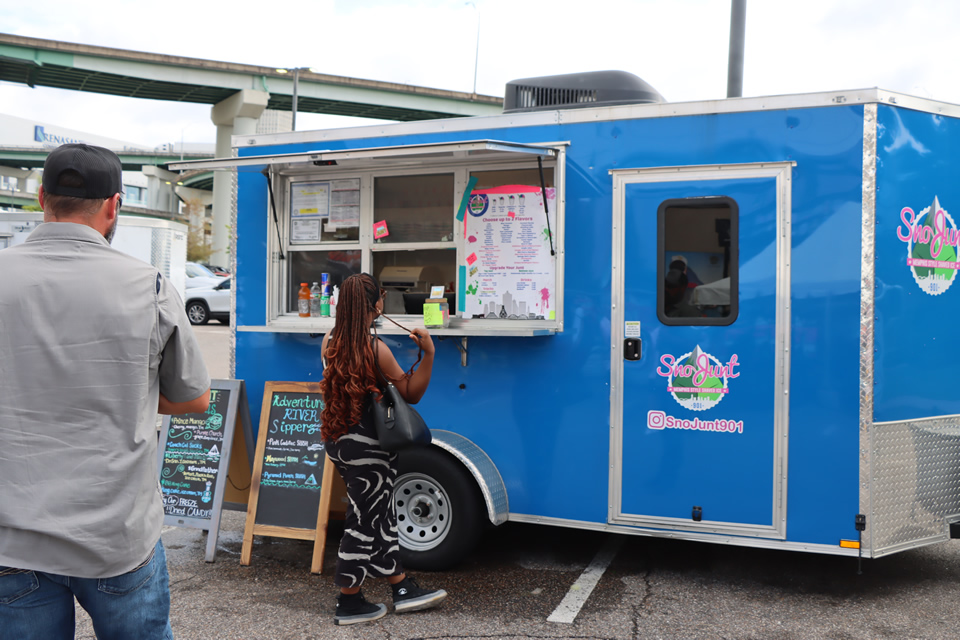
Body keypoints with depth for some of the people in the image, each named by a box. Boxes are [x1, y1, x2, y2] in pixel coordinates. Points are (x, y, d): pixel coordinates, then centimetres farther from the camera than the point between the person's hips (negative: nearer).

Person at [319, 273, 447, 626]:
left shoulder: (329, 342, 2)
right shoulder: (376, 349, -18)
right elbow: (411, 394, -11)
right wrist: (428, 354, -17)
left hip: (337, 440, 8)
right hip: (367, 446, -8)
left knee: (381, 516, 17)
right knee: (364, 521, 4)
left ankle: (402, 588, 28)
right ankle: (348, 603, 15)